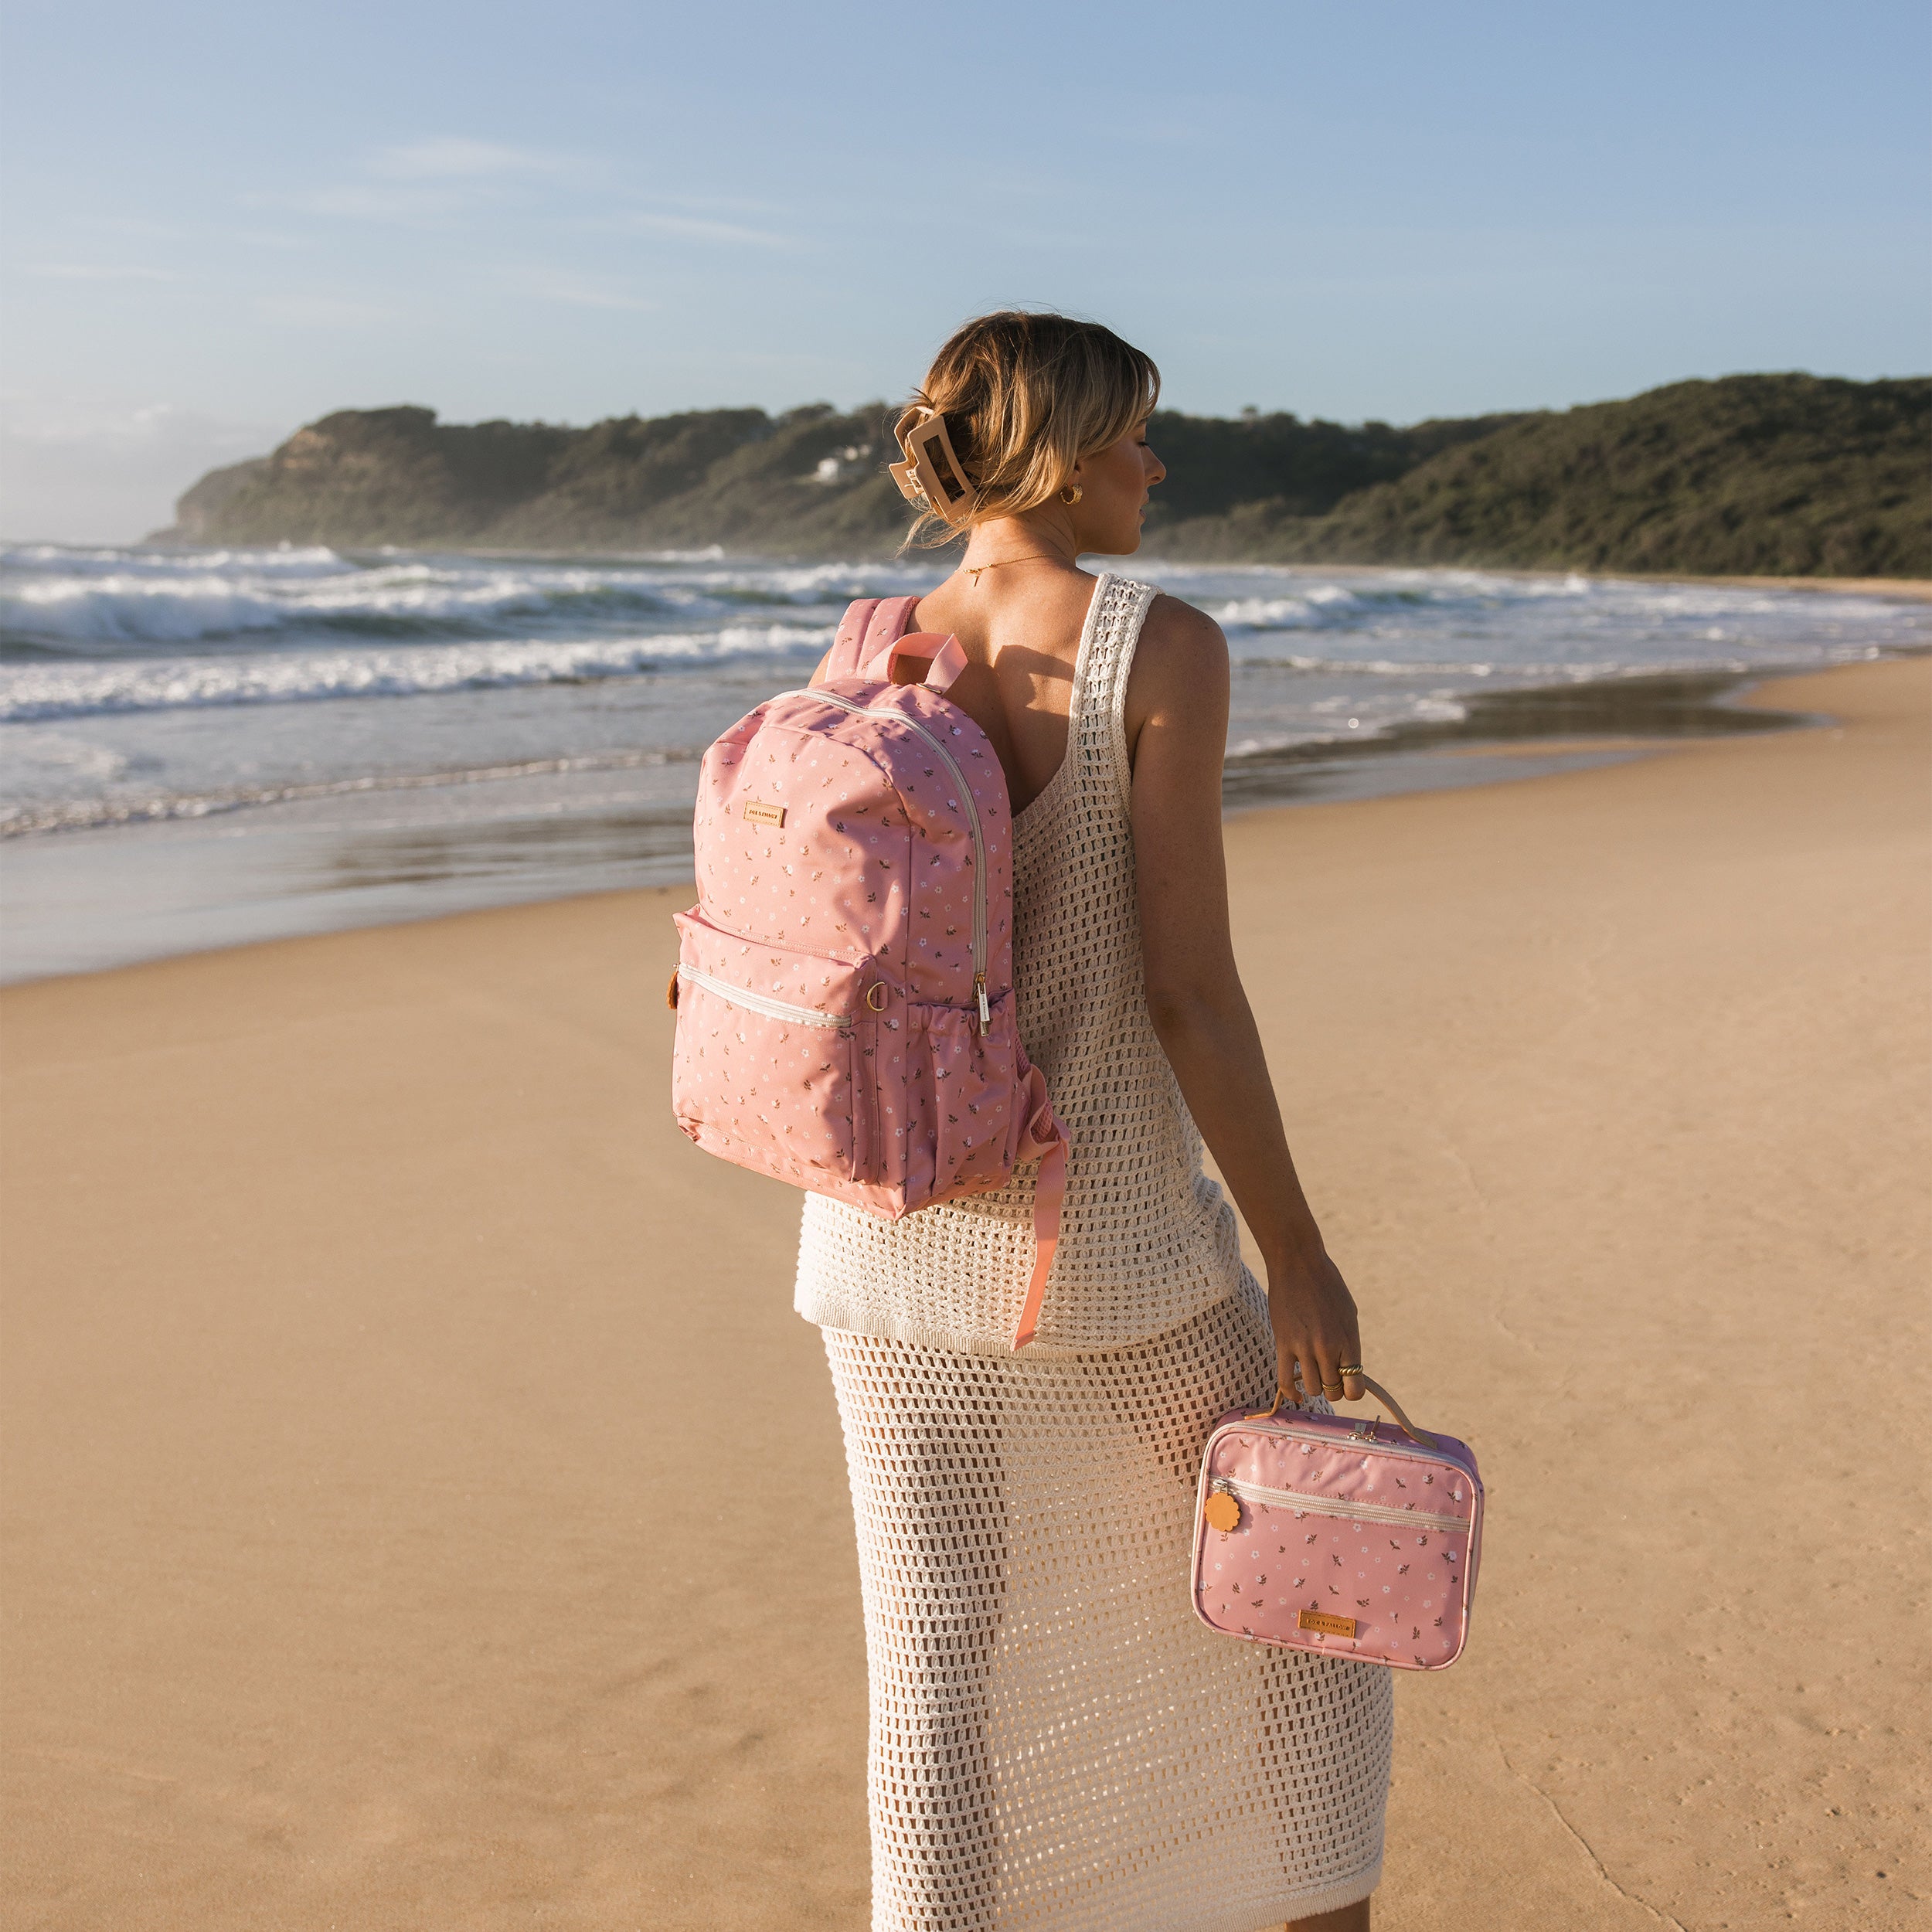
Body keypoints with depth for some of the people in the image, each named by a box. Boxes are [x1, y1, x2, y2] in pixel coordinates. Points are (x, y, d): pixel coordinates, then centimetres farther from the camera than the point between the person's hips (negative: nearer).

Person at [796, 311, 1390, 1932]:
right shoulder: (1162, 644, -14)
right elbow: (1187, 986, -18)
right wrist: (1299, 1254, -9)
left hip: (899, 1230, 4)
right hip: (1104, 1224, -4)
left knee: (945, 1646, 16)